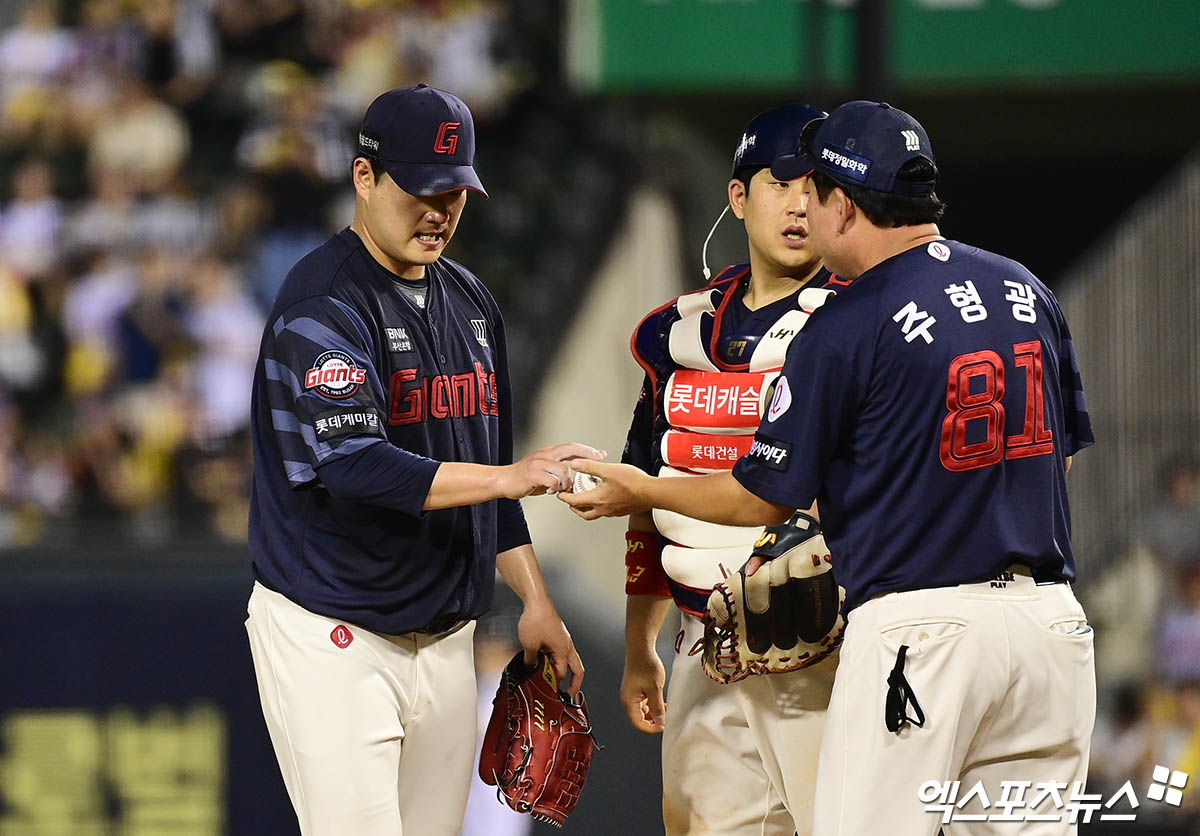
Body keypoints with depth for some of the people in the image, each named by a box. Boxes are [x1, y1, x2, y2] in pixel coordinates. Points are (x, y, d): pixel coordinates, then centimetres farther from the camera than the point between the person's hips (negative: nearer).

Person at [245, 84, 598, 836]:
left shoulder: (469, 300, 14)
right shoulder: (321, 303, -13)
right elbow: (351, 466, -25)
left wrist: (535, 601, 15)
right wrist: (509, 477, -29)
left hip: (446, 632, 8)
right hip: (335, 637, -8)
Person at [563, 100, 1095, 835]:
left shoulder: (845, 329, -9)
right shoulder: (1026, 291, 9)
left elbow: (767, 498, -1)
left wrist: (644, 492, 16)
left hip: (921, 626, -6)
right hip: (1047, 616, 6)